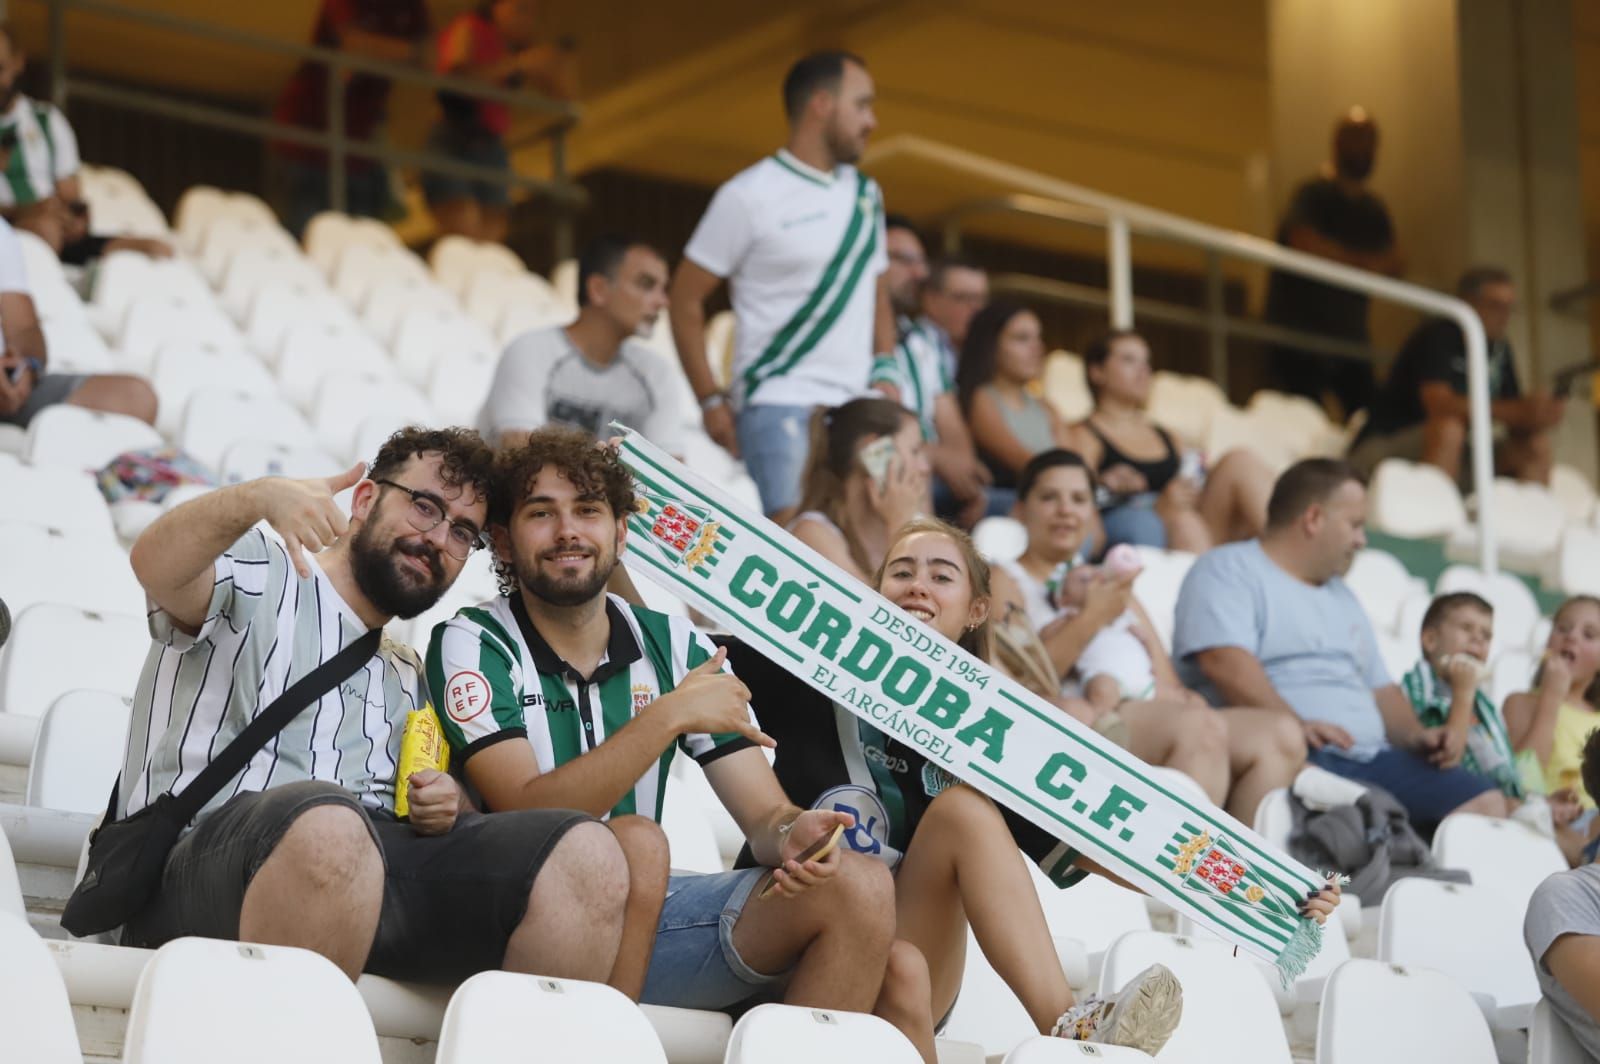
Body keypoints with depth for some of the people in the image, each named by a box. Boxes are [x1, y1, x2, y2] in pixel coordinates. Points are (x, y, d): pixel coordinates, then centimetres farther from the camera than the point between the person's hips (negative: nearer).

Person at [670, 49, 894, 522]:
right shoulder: (749, 196, -3)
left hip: (853, 406, 6)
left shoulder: (866, 195, 16)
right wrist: (710, 399, -8)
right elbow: (685, 299, -2)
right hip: (777, 405, -6)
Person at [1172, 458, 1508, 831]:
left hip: (1369, 758, 8)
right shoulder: (1228, 572, 4)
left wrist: (1416, 736, 9)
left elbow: (1380, 689, 31)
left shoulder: (1342, 597, 31)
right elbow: (1224, 661, -13)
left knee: (1486, 802, -10)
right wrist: (1294, 724, -26)